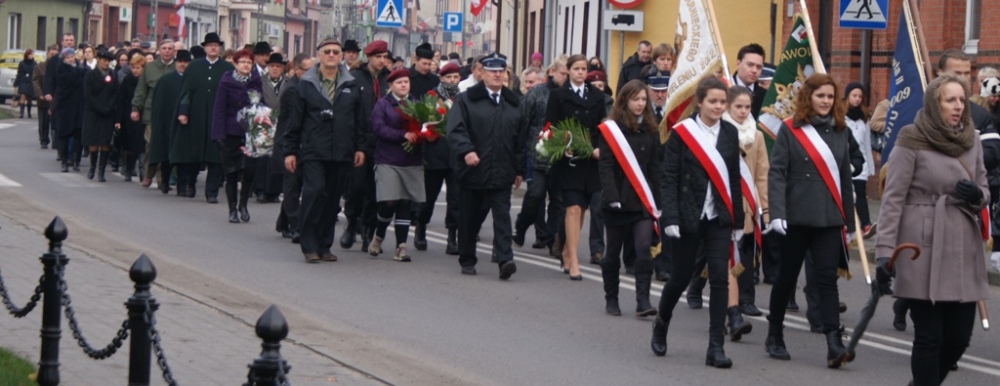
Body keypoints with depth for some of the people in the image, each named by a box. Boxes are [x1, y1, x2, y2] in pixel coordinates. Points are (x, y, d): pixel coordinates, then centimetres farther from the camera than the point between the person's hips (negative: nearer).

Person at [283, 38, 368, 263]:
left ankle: (324, 246, 15)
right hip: (313, 152, -3)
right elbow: (294, 121, 3)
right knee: (315, 192, -15)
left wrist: (360, 147, 7)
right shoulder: (306, 85, 3)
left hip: (341, 154, 3)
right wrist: (290, 151, 0)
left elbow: (359, 120, 13)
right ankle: (309, 246, -7)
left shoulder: (351, 86, 10)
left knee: (333, 200, 6)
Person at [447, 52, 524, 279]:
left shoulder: (514, 104, 12)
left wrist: (519, 169, 11)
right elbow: (455, 130, -9)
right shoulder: (466, 100, 1)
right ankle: (467, 260, 20)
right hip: (473, 171, -2)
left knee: (502, 216, -9)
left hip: (501, 173, 2)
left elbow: (520, 139, 14)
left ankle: (505, 259, -17)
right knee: (470, 218, 9)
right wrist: (466, 150, -25)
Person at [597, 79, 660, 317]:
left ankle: (643, 302, -12)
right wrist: (612, 197, -19)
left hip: (643, 200, 2)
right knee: (613, 251, 8)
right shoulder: (611, 129, -4)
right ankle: (611, 299, 21)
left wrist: (657, 200, 2)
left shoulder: (650, 130, 8)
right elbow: (605, 166, -8)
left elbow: (655, 167, 8)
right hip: (618, 199, -2)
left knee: (643, 249, -10)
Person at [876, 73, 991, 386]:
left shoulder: (971, 141, 12)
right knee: (929, 337, -5)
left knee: (959, 337, 6)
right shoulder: (912, 141, -6)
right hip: (923, 249, -5)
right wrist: (884, 251, -15)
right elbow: (893, 198, -8)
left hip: (963, 250, 5)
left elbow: (984, 192, 20)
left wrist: (978, 195, -5)